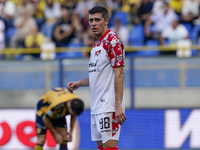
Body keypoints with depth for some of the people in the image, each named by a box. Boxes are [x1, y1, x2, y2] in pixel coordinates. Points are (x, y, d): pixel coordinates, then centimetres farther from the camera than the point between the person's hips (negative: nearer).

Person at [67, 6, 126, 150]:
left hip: (109, 105, -9)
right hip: (97, 105, 9)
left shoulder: (113, 41, -11)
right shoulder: (97, 44, 18)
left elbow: (119, 74, -17)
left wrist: (118, 105, -22)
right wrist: (78, 84, 13)